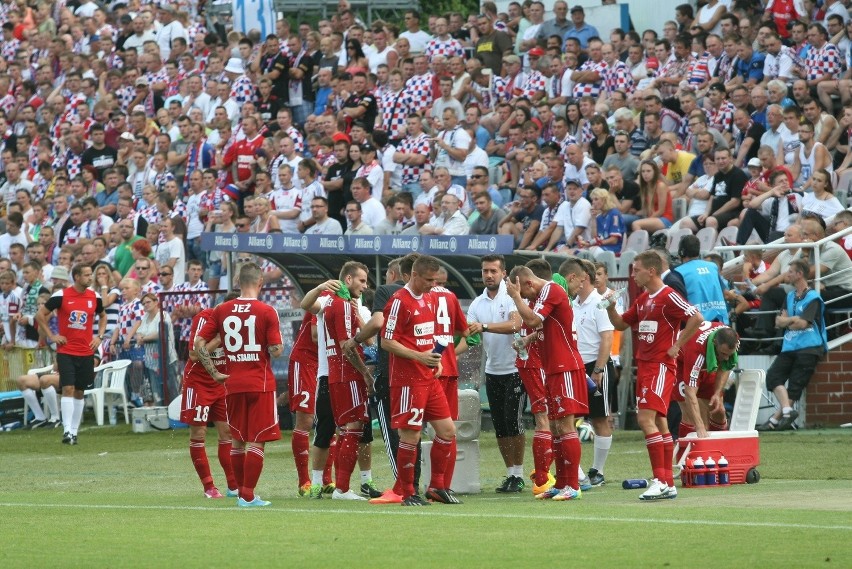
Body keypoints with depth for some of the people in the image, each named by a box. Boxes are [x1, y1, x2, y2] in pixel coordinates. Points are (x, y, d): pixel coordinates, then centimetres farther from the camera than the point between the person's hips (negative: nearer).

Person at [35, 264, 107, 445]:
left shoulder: (94, 297, 3)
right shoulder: (61, 296, -8)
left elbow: (102, 316, 23)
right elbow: (40, 315, 1)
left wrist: (99, 336, 9)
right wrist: (51, 336, -4)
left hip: (86, 353, 4)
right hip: (66, 351, -4)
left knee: (79, 392, 9)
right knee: (68, 389, -14)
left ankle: (74, 430, 16)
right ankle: (67, 430, -16)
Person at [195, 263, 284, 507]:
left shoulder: (221, 310, 3)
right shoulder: (267, 312, -9)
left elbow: (199, 343, 0)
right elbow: (276, 350, -12)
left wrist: (214, 373, 4)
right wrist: (278, 346, 10)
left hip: (233, 384, 4)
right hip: (261, 383, -4)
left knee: (237, 440, 15)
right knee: (257, 441, -1)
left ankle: (241, 492, 21)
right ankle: (248, 496, -6)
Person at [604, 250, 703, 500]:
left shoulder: (668, 297, -12)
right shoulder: (642, 300, 15)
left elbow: (696, 318, -20)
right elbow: (621, 324, 23)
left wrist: (677, 345, -15)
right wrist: (611, 308, 4)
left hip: (661, 365, -9)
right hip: (644, 365, 9)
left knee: (647, 419, -18)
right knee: (659, 423, 10)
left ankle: (660, 481, -18)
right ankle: (668, 484, 13)